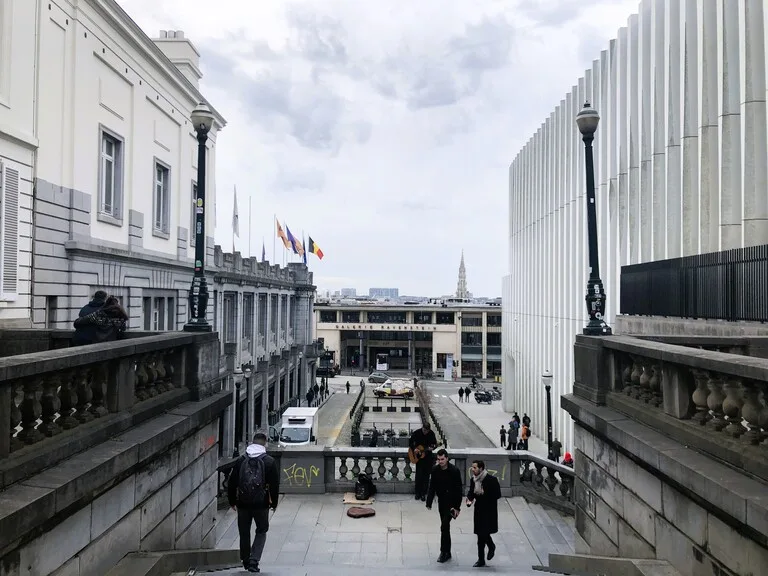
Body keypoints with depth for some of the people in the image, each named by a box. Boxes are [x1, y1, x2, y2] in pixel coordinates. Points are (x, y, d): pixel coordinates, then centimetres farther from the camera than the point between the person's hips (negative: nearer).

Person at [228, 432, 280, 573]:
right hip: (261, 503, -2)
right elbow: (275, 484, -3)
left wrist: (232, 501, 14)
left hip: (243, 503, 2)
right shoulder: (270, 461, -4)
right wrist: (274, 502, 8)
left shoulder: (241, 461, 2)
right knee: (261, 531, 11)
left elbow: (232, 482, 5)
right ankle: (254, 560, -1)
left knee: (244, 532, 16)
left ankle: (246, 561, 25)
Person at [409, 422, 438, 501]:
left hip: (428, 456, 1)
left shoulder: (431, 434, -9)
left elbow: (435, 443, 0)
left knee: (426, 476, 3)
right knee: (419, 475, -2)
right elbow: (410, 442, -1)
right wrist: (414, 449, -17)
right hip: (418, 456, -1)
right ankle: (418, 493, 13)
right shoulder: (416, 433, -12)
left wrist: (432, 447, -21)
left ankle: (423, 493, 12)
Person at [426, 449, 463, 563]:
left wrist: (457, 507, -15)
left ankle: (444, 552, -2)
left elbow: (459, 490, -12)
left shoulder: (454, 471, -15)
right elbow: (432, 487, 6)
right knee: (445, 526, 12)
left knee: (444, 526, -13)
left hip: (451, 502, -5)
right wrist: (429, 502, 1)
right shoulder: (435, 470, -2)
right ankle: (447, 552, 22)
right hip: (441, 501, 5)